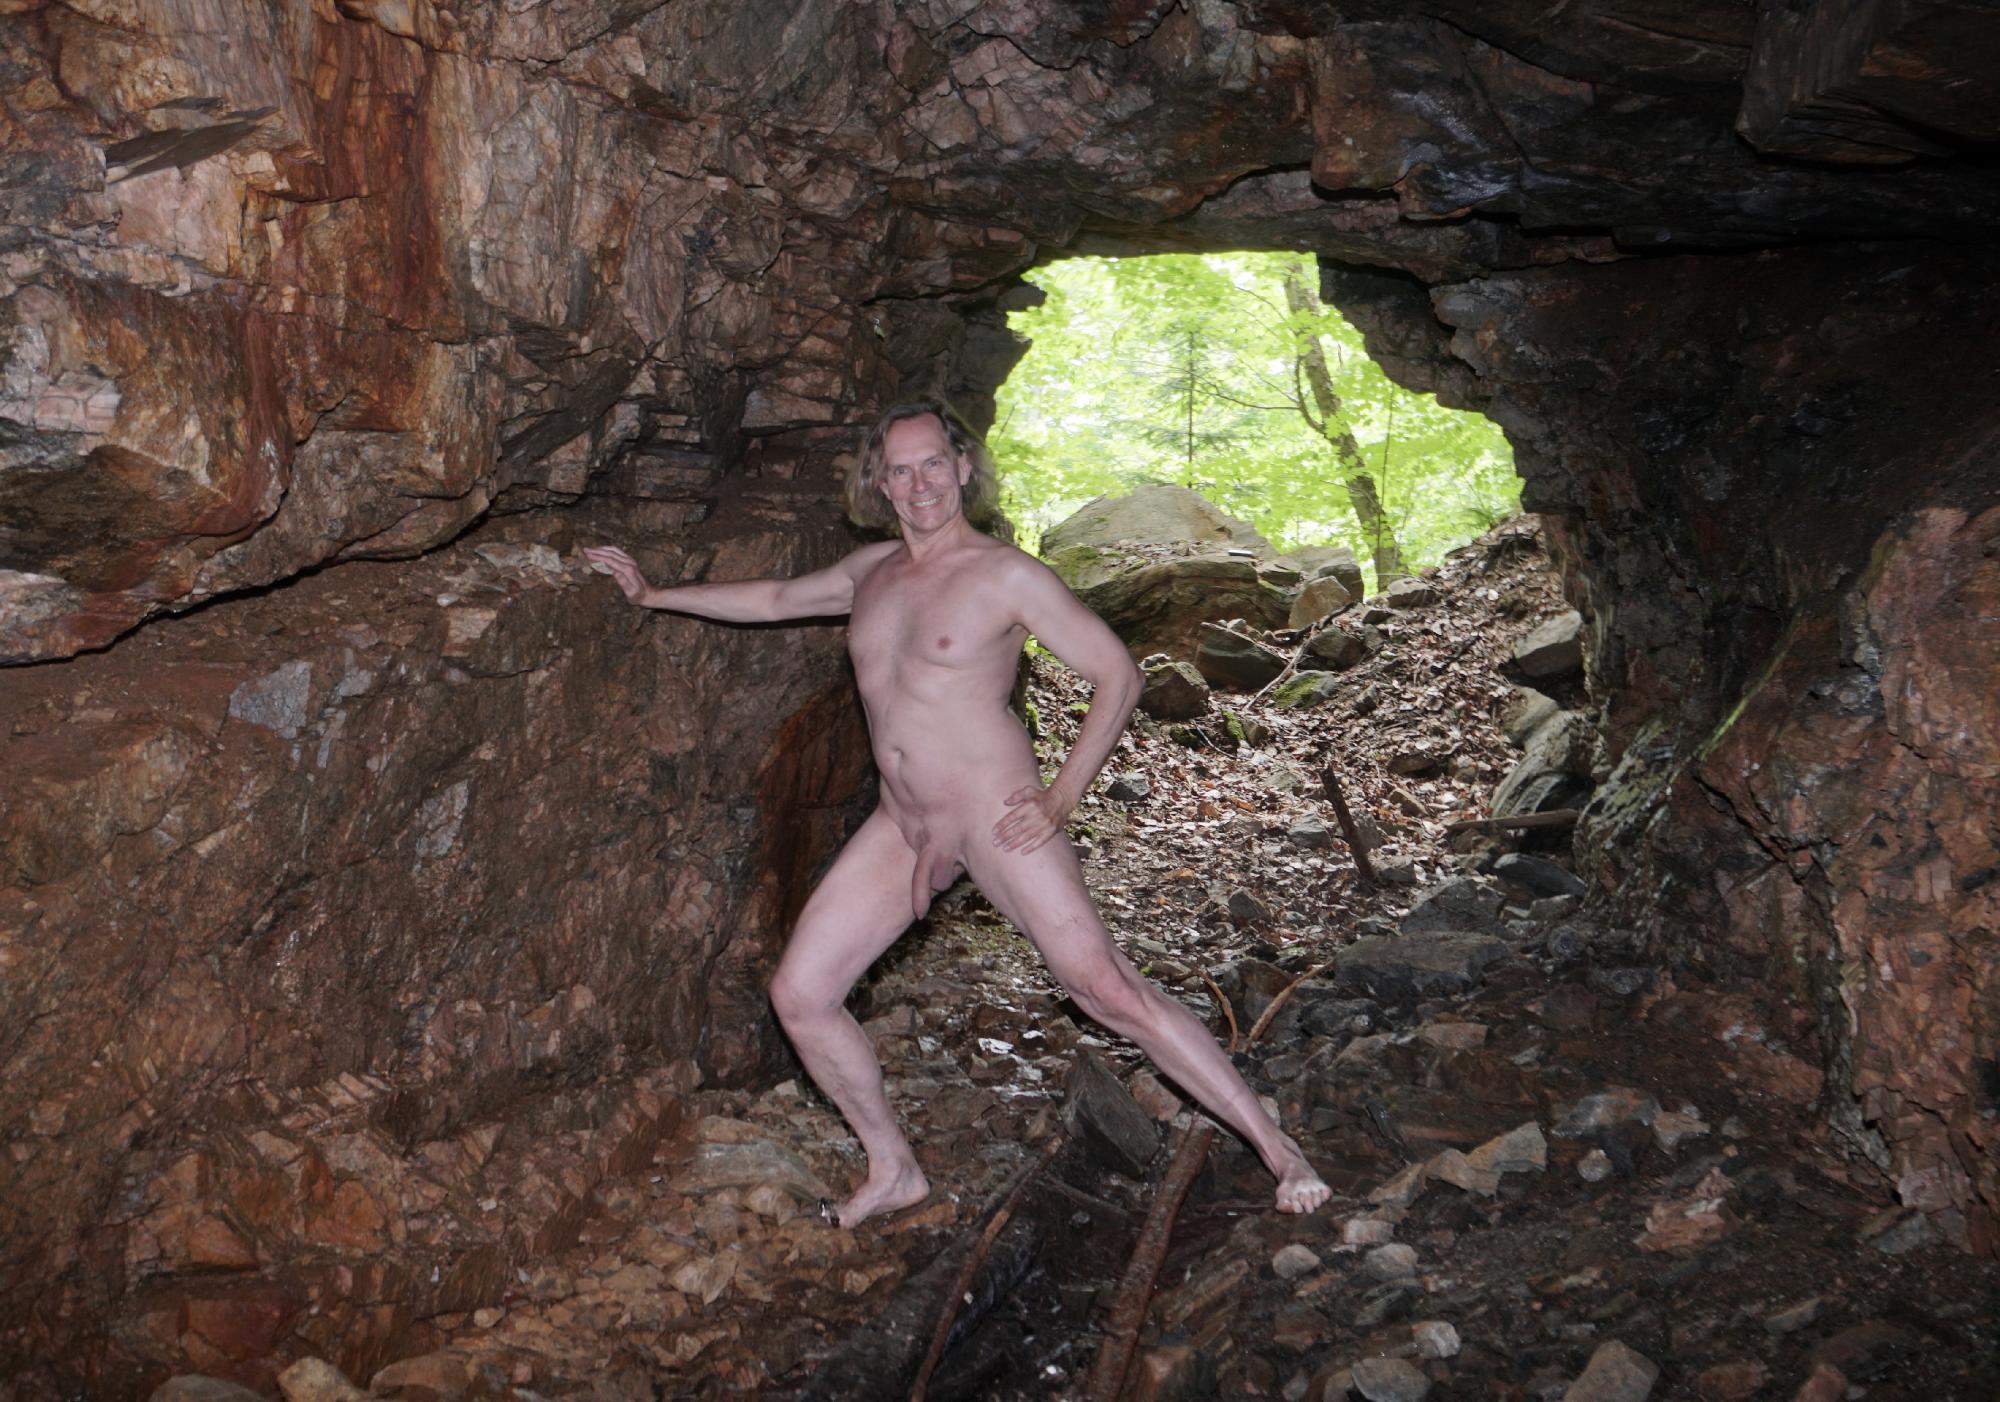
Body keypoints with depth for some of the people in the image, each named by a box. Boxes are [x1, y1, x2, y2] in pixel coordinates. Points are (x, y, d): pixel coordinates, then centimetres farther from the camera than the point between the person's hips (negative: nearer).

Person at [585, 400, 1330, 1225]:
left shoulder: (1007, 576, -7)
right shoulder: (870, 572, 12)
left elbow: (1118, 676, -6)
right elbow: (774, 599, 29)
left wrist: (1061, 796, -14)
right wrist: (654, 595, 37)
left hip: (994, 816, -6)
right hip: (900, 829, 7)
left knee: (1104, 987, -14)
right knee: (799, 993, 2)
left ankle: (1275, 1149, -4)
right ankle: (894, 1171, 19)